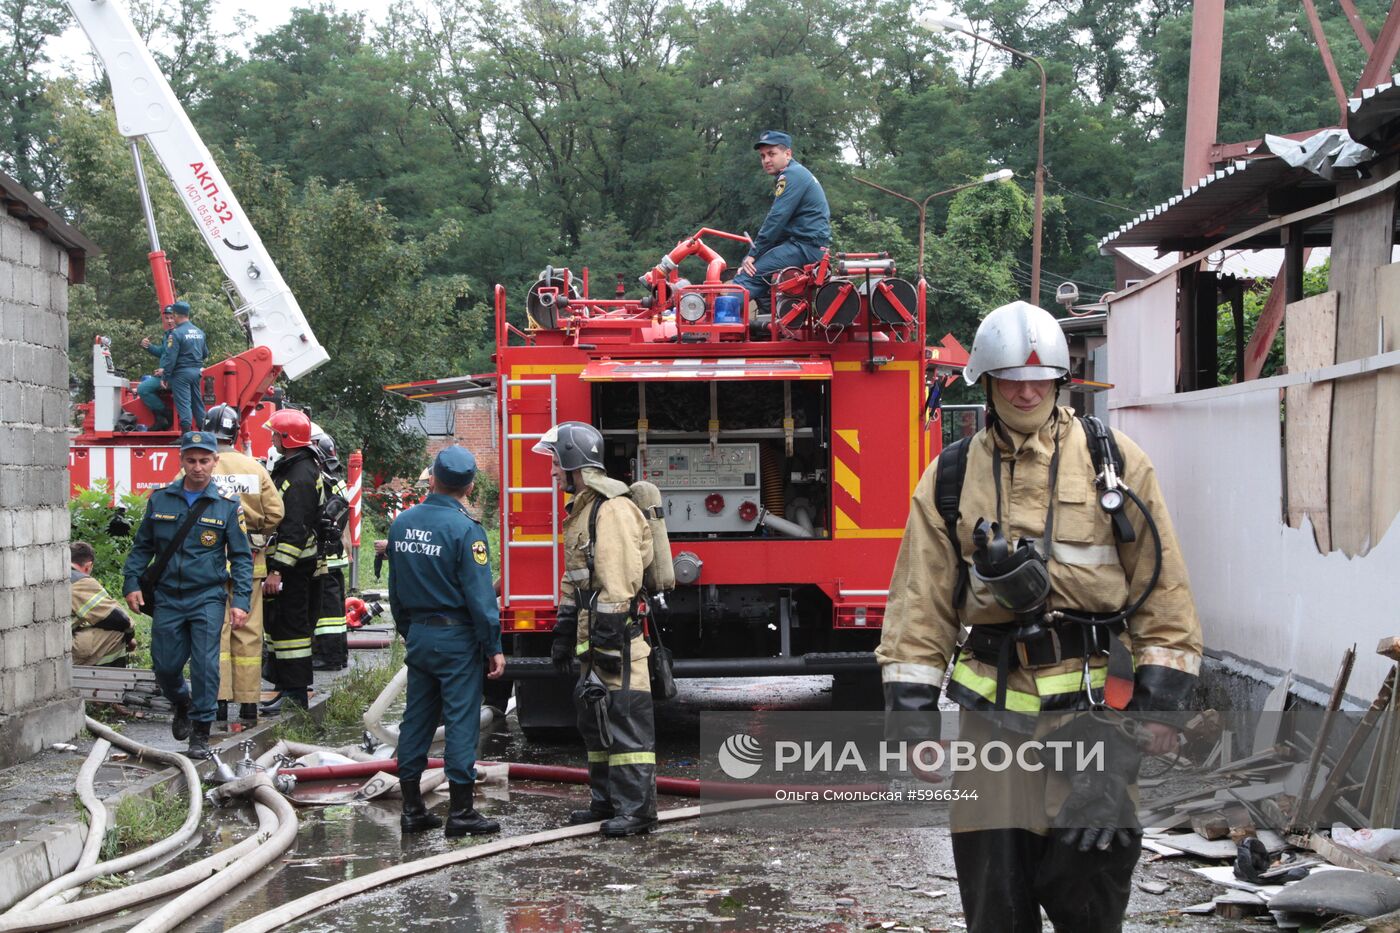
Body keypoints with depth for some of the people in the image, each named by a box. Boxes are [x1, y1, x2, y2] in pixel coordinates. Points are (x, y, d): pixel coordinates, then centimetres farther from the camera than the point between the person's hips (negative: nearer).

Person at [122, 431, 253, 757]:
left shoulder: (227, 505, -1)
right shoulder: (161, 499, 5)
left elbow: (241, 556, 1)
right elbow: (142, 546, 13)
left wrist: (241, 601, -7)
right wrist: (132, 582, 1)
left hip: (208, 598, -2)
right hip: (167, 598, 2)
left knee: (205, 665, -8)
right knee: (165, 666, 8)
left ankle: (201, 731, 4)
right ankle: (182, 705, 38)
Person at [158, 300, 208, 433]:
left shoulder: (176, 334, -13)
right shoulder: (199, 332, 10)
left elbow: (170, 357, -15)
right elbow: (205, 354, 20)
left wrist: (165, 376, -10)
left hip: (181, 372, -7)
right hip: (197, 371, 7)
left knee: (183, 403, -6)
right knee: (197, 402, 13)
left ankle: (186, 433, -12)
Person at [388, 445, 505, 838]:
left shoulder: (402, 523, 6)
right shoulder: (465, 529, -15)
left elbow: (395, 587, 14)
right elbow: (480, 595, -16)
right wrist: (493, 648, -10)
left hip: (418, 637, 6)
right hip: (457, 639, -6)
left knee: (416, 718, 11)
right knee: (461, 721, -2)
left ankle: (412, 809, 15)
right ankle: (460, 812, -1)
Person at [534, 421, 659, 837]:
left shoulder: (612, 509, -15)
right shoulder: (580, 510, 19)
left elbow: (620, 580, -22)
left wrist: (609, 638, -24)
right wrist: (564, 633, 21)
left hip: (615, 635, -11)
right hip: (592, 635, 11)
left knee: (625, 720, -9)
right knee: (594, 719, 14)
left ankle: (637, 809, -7)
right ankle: (606, 802, 22)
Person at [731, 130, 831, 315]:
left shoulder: (792, 175, -11)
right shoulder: (795, 173, 23)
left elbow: (776, 219, -17)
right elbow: (780, 220, 21)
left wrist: (753, 254, -14)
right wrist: (755, 253, 12)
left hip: (806, 246, -11)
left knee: (749, 274, -19)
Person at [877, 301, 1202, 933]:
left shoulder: (1115, 462, 2)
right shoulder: (950, 478, 7)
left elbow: (1164, 596, 1)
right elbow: (920, 608, 5)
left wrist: (1155, 716, -6)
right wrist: (911, 720, -3)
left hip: (1091, 713, -2)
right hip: (993, 717, 2)